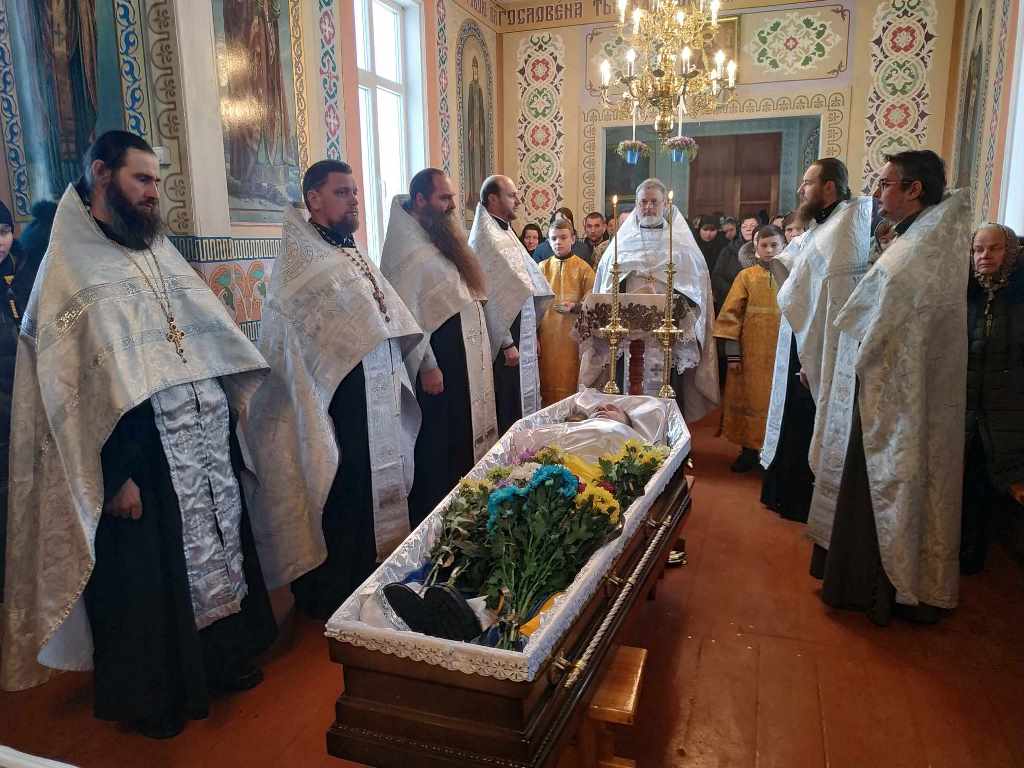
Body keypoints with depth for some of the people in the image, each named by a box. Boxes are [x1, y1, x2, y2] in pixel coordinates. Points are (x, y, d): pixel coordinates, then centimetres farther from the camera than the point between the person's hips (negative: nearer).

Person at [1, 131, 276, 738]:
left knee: (219, 551, 17)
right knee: (146, 578, 8)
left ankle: (221, 658, 37)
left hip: (204, 445, 7)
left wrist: (233, 403, 12)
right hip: (140, 457, -7)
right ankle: (149, 695, 29)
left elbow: (210, 337, 17)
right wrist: (114, 476, -17)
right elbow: (71, 387, -14)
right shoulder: (70, 270, -9)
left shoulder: (160, 253, 11)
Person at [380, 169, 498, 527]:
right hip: (437, 363, -9)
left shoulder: (440, 239, 13)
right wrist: (427, 366, -21)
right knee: (436, 447, 1)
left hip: (464, 360, 9)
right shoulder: (408, 249, -16)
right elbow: (405, 316, -21)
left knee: (462, 440, 17)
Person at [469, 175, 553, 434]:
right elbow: (489, 298, -19)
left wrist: (532, 333, 16)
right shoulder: (485, 239, -15)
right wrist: (507, 343, -20)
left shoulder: (505, 233, 13)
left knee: (524, 398, 15)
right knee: (509, 411, 0)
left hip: (523, 334, 9)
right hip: (507, 338, -9)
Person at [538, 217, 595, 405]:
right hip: (547, 336, 2)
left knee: (570, 382, -2)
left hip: (572, 336, -2)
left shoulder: (583, 268, 2)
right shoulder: (543, 267, 8)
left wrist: (574, 307, -16)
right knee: (548, 384, 2)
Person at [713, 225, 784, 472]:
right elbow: (731, 313, -2)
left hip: (782, 352, 0)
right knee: (748, 398, 6)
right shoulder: (746, 276, 1)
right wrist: (733, 353, -7)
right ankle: (749, 450, 19)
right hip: (751, 353, 0)